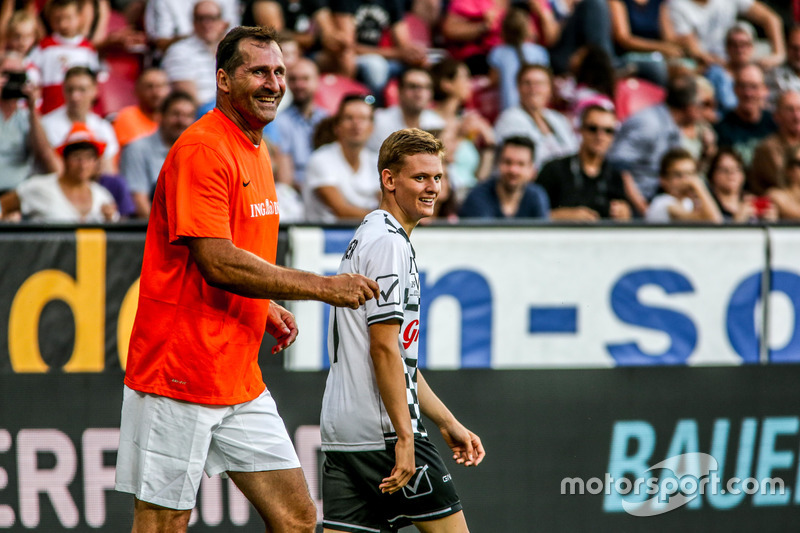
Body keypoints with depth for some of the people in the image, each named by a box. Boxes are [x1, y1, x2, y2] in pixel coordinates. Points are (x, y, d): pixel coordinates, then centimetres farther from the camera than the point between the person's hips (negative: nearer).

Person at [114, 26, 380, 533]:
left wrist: (265, 307, 9)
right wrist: (321, 287, -19)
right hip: (179, 373, -9)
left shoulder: (256, 150, 15)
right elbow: (217, 263, -22)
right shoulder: (202, 149, -14)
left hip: (240, 378, 9)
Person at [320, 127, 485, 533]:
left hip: (341, 431, 10)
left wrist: (447, 422, 26)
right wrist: (405, 439, -19)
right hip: (383, 431, -10)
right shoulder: (389, 242, -10)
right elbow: (384, 349, -17)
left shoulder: (368, 238, 22)